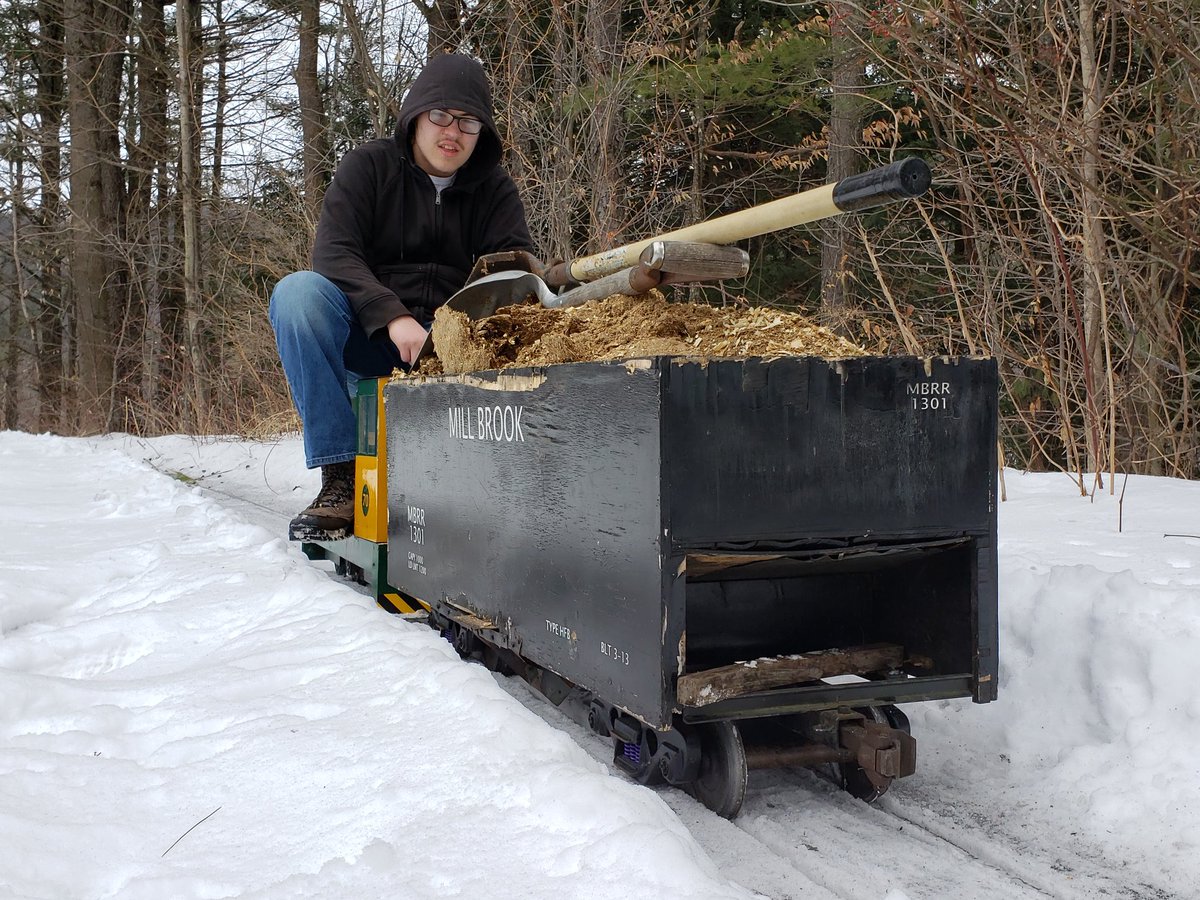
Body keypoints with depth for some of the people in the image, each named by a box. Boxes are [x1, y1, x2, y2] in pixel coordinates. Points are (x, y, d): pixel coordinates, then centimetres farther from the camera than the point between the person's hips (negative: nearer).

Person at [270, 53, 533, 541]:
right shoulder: (368, 165, 2)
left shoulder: (494, 189, 9)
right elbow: (332, 253, -12)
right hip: (366, 337, -1)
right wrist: (394, 318, -28)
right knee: (296, 291, -29)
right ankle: (341, 476, -29)